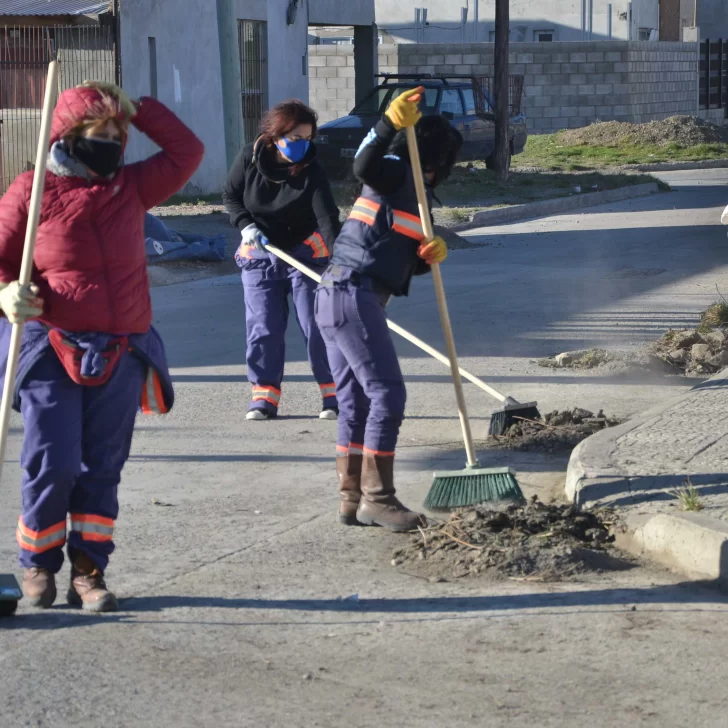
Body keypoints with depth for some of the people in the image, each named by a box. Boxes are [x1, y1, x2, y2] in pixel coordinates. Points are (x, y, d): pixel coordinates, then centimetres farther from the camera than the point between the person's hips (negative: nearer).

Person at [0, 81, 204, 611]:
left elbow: (186, 152, 11)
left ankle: (89, 572, 15)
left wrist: (138, 109, 5)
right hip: (50, 351, -4)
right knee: (52, 464, -8)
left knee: (103, 468, 6)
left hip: (121, 357, 4)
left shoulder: (132, 187, 10)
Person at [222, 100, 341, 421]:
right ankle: (265, 395, 10)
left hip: (305, 253, -2)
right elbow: (230, 195, 3)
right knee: (263, 328, 2)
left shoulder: (311, 173, -19)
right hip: (259, 255, 2)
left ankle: (334, 394, 4)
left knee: (315, 324, -4)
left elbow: (327, 218, -28)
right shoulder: (250, 158, -11)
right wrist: (245, 225, -15)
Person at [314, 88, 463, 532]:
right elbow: (364, 168, -26)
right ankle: (376, 498, -9)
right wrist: (390, 125, -36)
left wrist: (432, 254, -2)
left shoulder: (411, 192, 25)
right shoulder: (398, 172, -2)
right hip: (355, 293, -10)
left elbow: (411, 263, 19)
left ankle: (353, 499, 14)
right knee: (388, 394, -10)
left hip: (336, 296, 10)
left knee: (356, 402, 11)